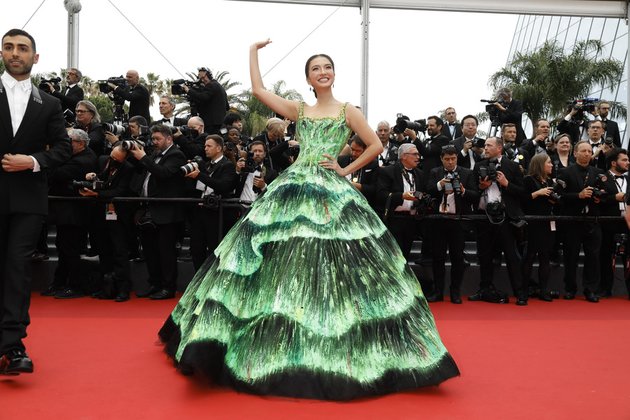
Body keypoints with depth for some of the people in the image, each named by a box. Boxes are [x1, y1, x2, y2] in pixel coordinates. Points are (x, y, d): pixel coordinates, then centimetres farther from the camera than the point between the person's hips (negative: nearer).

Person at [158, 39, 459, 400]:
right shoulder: (299, 111, 15)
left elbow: (376, 145, 5)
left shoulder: (348, 111, 8)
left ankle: (335, 352, 6)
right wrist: (254, 51, 17)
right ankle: (286, 346, 7)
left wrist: (347, 170, 0)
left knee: (332, 265, -6)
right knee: (286, 262, -3)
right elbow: (258, 89, 11)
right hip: (295, 190, 3)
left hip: (332, 193, -2)